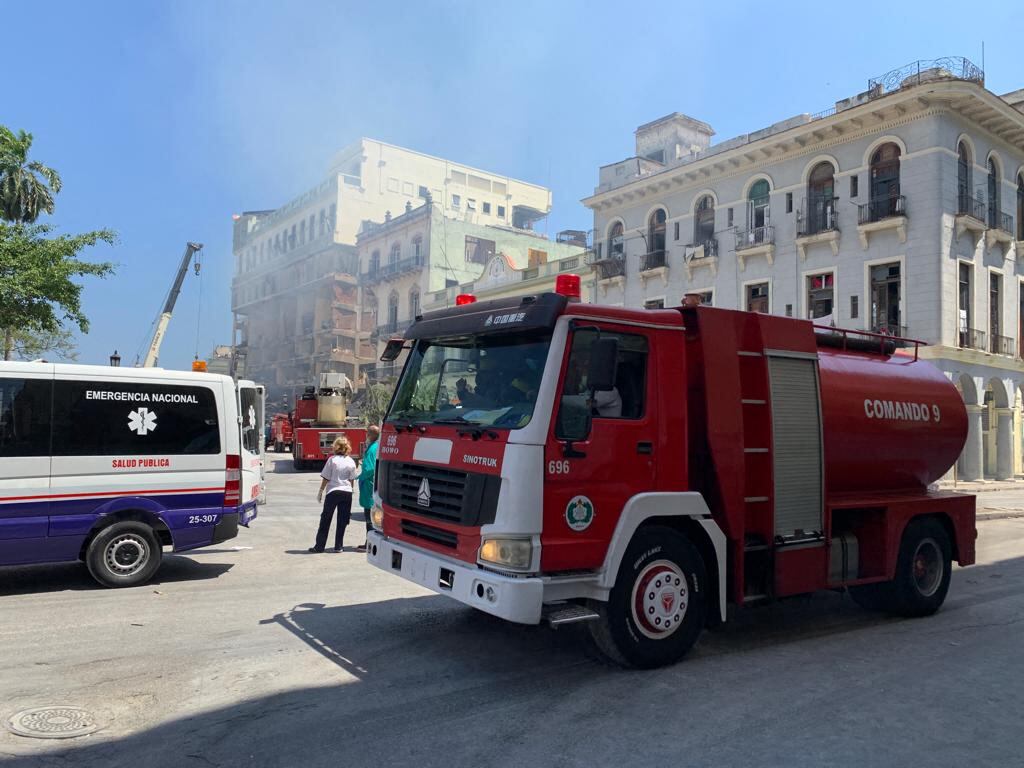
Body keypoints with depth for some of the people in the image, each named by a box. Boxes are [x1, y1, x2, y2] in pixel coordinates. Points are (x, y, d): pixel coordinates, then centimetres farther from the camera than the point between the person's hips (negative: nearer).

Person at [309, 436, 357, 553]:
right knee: (342, 521, 8)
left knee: (325, 520, 8)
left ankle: (319, 546, 11)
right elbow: (351, 479, 5)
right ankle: (338, 546, 10)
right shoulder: (351, 462, 1)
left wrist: (320, 492, 3)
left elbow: (325, 478, -5)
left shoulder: (332, 460, -7)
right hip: (347, 492, 2)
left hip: (333, 491, -2)